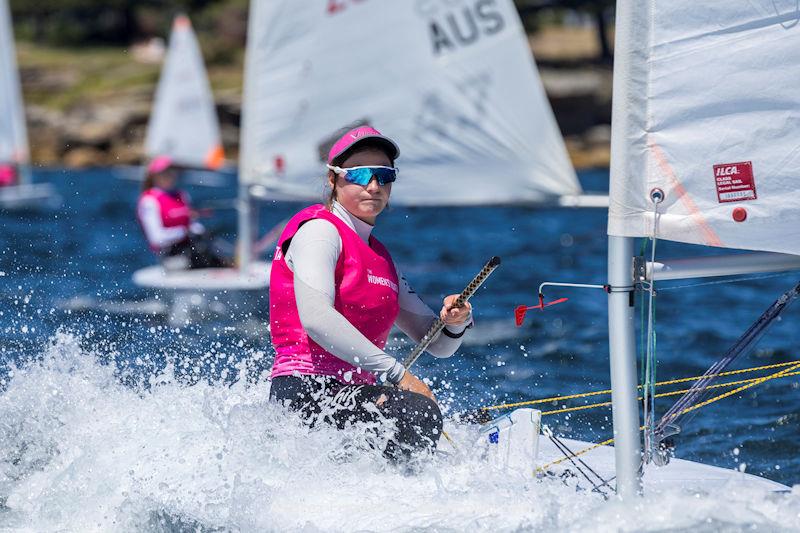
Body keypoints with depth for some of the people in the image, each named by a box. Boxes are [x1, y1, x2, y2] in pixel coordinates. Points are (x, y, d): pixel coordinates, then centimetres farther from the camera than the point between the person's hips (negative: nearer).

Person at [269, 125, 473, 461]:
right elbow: (316, 318, -20)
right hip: (304, 391, -9)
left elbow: (436, 344, 23)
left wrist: (454, 322, -3)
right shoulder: (319, 229, -2)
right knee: (419, 413, -28)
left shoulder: (380, 257, 23)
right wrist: (396, 373, -22)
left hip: (353, 396, 9)